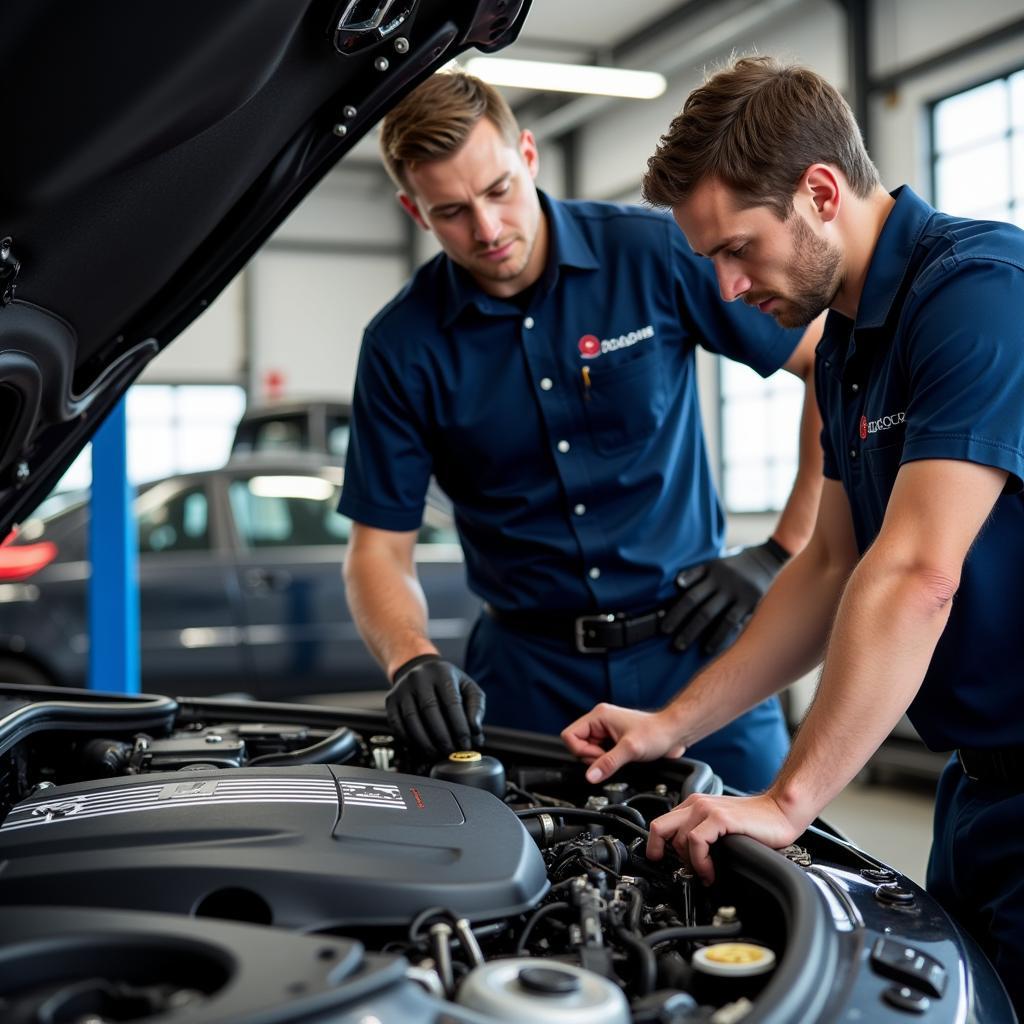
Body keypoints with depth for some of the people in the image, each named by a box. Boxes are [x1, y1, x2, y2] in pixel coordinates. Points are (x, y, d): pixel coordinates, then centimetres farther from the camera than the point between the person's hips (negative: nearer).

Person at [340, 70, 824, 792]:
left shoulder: (656, 253, -7)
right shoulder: (401, 346, -3)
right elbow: (379, 548, -2)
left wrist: (784, 555, -6)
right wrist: (413, 661, -23)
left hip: (691, 645, 0)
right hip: (529, 673, 1)